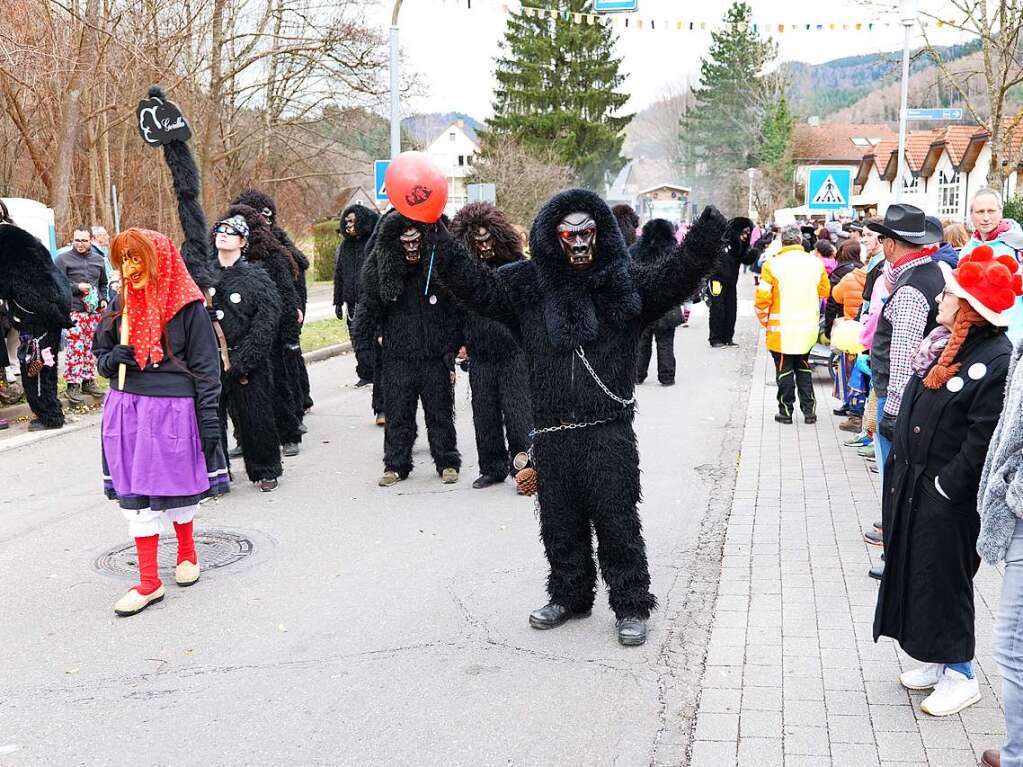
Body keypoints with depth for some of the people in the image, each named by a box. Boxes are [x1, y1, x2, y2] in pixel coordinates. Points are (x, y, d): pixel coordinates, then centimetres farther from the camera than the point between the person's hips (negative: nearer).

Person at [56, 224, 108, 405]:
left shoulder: (99, 259, 16)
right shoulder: (63, 259, -1)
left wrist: (103, 299, 11)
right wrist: (77, 287, -14)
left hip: (95, 310, 5)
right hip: (74, 310, -5)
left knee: (91, 347, 10)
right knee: (75, 347, -10)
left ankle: (88, 381, 20)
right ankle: (72, 386, -7)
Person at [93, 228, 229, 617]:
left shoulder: (188, 307, -8)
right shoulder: (121, 305, 7)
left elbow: (206, 367, -8)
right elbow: (100, 354, 17)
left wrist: (209, 420, -11)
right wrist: (113, 359, -7)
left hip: (174, 410, -4)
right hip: (127, 409, 4)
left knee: (177, 488, 10)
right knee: (135, 496, 4)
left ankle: (187, 552, 38)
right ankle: (149, 582, 12)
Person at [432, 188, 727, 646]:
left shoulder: (625, 284, 3)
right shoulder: (527, 286, 7)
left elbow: (676, 278, -9)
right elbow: (476, 285, 3)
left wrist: (706, 239, -25)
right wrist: (437, 243, -8)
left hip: (608, 429, -2)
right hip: (551, 432, 3)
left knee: (617, 519, 2)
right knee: (560, 522, 13)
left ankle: (631, 606, 15)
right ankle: (569, 596, 31)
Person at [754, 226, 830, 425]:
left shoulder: (773, 264, -12)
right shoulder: (816, 263, 0)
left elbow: (762, 298, -12)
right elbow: (825, 291, 12)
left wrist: (764, 321, 4)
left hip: (782, 329, -4)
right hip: (809, 327, 4)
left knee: (784, 370, 8)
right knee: (803, 367, 18)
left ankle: (786, 411, 13)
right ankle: (809, 410, 18)